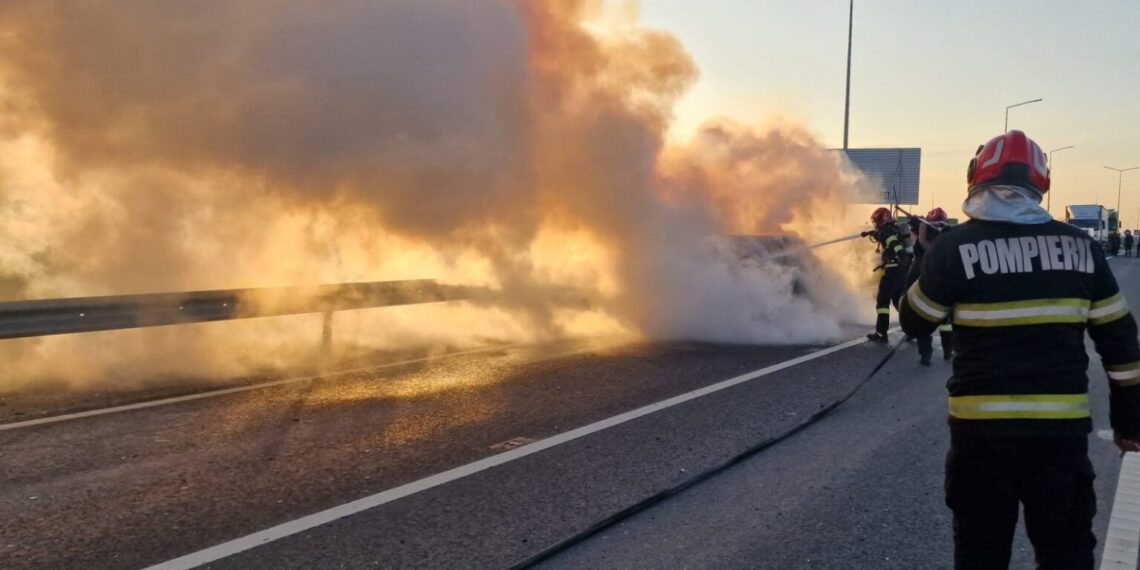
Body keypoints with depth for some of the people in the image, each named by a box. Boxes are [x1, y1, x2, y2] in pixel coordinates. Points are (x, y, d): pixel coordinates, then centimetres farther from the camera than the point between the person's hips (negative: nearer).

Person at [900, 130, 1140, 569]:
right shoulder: (1081, 247, 2)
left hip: (983, 425, -2)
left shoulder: (955, 247, -8)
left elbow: (914, 323, 3)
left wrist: (928, 266, 19)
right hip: (1062, 425, 2)